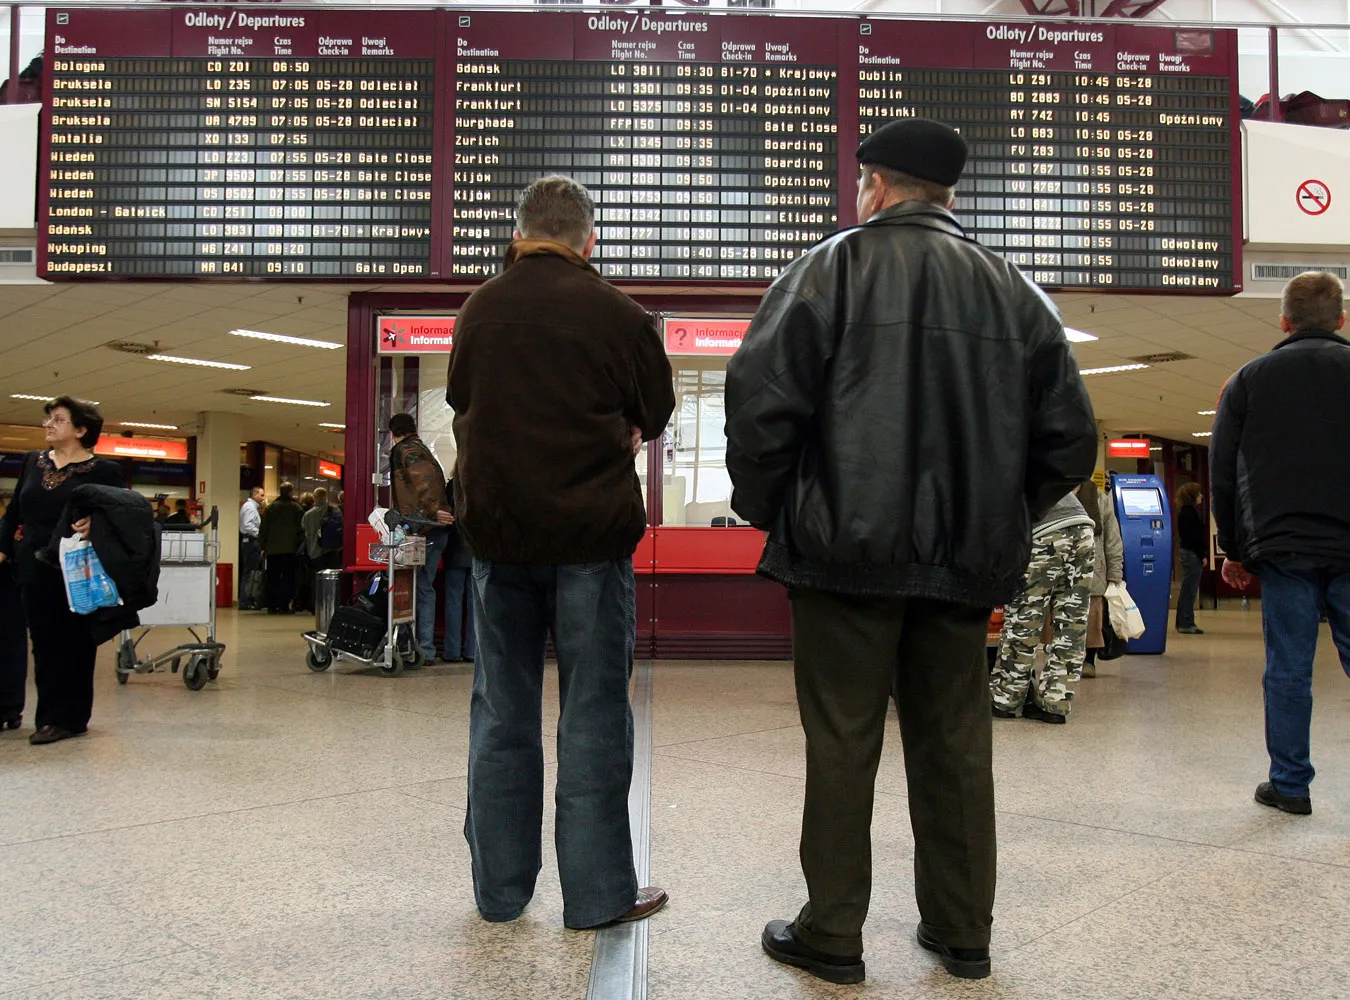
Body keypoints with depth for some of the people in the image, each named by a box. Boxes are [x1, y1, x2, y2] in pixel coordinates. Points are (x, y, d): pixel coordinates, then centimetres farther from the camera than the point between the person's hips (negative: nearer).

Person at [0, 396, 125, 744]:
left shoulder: (103, 470, -5)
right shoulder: (34, 462, 12)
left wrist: (95, 525, -27)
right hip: (35, 569, 5)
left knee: (73, 644, 3)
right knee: (44, 644, 9)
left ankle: (67, 718, 9)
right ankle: (49, 715, 18)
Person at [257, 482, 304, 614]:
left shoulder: (270, 507, 7)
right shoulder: (296, 507, 0)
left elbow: (263, 528, 7)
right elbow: (301, 528, -2)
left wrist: (263, 546, 10)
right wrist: (300, 545, 4)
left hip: (272, 549, 2)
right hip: (290, 549, -2)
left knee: (272, 578, 7)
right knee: (287, 577, 1)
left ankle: (272, 606, 6)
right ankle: (284, 606, -3)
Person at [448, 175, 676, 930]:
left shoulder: (479, 310, 4)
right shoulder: (614, 313, -7)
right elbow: (656, 413, 5)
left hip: (496, 529, 4)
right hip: (592, 528, -3)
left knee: (502, 712, 12)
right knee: (594, 713, 4)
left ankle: (501, 887, 20)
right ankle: (598, 892, 10)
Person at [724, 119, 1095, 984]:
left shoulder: (836, 266, -3)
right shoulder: (1013, 289, 11)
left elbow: (762, 398, -13)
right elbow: (1070, 436, 9)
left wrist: (767, 510, 1)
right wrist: (1001, 519, 17)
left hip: (848, 549, -4)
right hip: (965, 560, 5)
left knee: (841, 744, 5)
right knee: (955, 743, 14)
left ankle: (831, 936, 16)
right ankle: (962, 933, 26)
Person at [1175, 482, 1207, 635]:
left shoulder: (1185, 512, 15)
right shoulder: (1190, 512, -14)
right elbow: (1194, 536, -18)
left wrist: (1202, 554, 17)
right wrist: (1202, 555, -16)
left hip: (1187, 552, 10)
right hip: (1193, 554, -10)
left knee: (1187, 590, 13)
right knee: (1190, 590, -7)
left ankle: (1182, 623, 17)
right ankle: (1186, 624, -4)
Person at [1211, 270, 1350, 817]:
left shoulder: (1249, 379, 6)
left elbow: (1222, 473, 6)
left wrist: (1233, 549, 11)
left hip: (1283, 547, 0)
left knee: (1288, 669, 5)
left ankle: (1290, 783, 10)